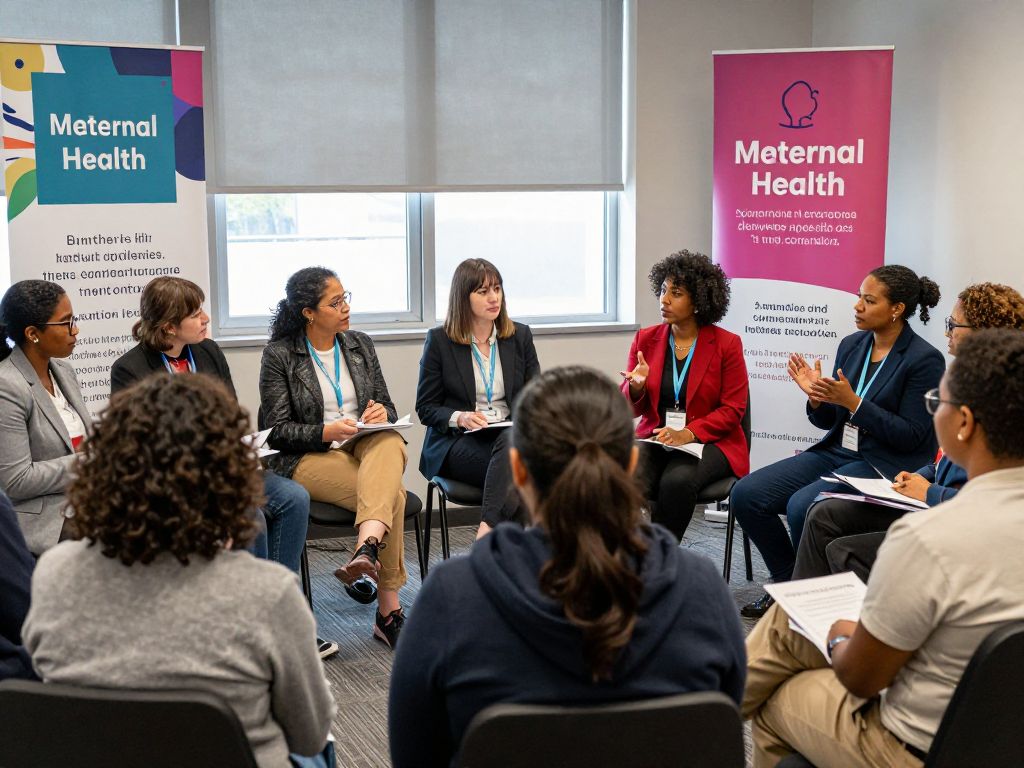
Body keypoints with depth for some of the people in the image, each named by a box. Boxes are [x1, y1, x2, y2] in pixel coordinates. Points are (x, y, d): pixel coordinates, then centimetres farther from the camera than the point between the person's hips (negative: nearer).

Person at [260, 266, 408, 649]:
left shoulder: (360, 344, 14)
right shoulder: (279, 356, -2)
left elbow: (387, 408, 18)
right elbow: (278, 430, -5)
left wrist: (382, 413, -9)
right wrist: (326, 432, -23)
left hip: (367, 447, 4)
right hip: (308, 459, -4)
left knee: (390, 442, -37)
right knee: (392, 494, -33)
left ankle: (366, 551, -56)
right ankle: (388, 610, -37)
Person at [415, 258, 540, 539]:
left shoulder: (519, 336, 11)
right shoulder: (439, 340, 3)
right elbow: (425, 408, 4)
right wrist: (459, 418, -17)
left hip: (511, 436, 3)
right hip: (458, 443, -2)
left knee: (511, 441, -37)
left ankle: (487, 530, -47)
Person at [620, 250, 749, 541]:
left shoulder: (727, 344, -2)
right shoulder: (645, 339, 8)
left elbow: (733, 409, -3)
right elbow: (633, 408, 11)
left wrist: (689, 433, -18)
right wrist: (636, 386, -14)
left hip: (708, 441, -2)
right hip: (655, 439, 2)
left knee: (677, 481, -33)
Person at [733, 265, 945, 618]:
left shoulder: (926, 360, -12)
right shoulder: (851, 345, 8)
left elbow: (911, 437, -15)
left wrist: (852, 401, -21)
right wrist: (815, 396, -9)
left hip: (886, 465, -7)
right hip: (836, 452, 7)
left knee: (802, 506, -31)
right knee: (747, 494, -10)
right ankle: (788, 584, 8)